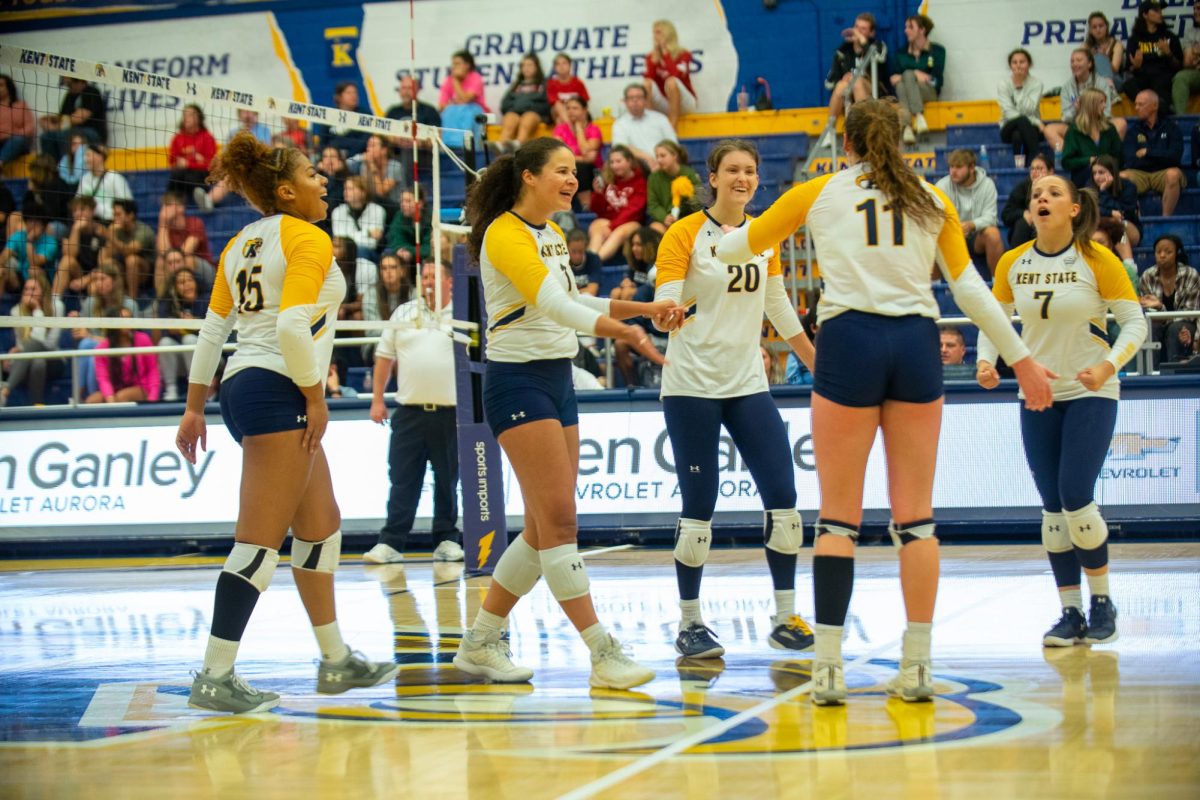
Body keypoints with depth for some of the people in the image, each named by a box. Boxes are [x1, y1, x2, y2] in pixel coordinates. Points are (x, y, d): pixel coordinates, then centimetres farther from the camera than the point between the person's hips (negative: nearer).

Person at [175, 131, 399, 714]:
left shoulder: (241, 244, 16)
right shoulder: (308, 239, -9)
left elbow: (213, 328, 14)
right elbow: (293, 324, -21)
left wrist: (195, 406, 16)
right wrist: (315, 396, -13)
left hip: (244, 384, 10)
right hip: (276, 390, -10)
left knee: (321, 526, 17)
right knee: (261, 542, -9)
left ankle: (336, 661, 23)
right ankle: (215, 678, -10)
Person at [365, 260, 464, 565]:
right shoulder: (403, 313, 11)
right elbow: (384, 358, 14)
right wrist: (377, 399, 9)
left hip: (451, 413, -2)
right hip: (409, 411, 2)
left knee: (448, 481, 5)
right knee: (402, 481, 0)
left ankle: (447, 540, 13)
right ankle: (391, 543, 1)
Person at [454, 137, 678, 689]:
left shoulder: (551, 233, 14)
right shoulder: (506, 234, -14)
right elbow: (550, 303, -28)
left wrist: (642, 308, 15)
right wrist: (625, 332, -40)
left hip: (557, 381, 10)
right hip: (518, 381, -9)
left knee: (544, 528, 8)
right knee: (558, 520, -11)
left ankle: (480, 643, 17)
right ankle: (603, 654, -12)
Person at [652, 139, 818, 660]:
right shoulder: (685, 233, -6)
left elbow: (781, 310, 20)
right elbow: (664, 308, -13)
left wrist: (819, 366, 22)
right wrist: (668, 314, -37)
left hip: (748, 383, 5)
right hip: (692, 384, -5)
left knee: (782, 498, -2)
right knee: (698, 509, -5)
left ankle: (785, 618, 8)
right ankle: (690, 624, 8)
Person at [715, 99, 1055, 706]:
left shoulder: (819, 193, 10)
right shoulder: (931, 200, 13)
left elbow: (739, 247, 19)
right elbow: (970, 289, 10)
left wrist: (720, 242, 42)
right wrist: (1020, 357, 17)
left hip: (848, 341, -2)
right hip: (916, 343, 2)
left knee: (838, 515, 2)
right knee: (915, 514, 5)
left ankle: (828, 668, -3)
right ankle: (916, 667, 4)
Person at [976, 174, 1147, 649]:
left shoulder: (1098, 261, -11)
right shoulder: (1012, 264, -1)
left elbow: (1135, 323, -9)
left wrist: (1108, 366, -25)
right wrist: (986, 362, -11)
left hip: (1090, 394, -4)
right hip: (1037, 396, 4)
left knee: (1076, 499, -12)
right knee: (1053, 507, 2)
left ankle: (1102, 603, 7)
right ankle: (1071, 614, 10)